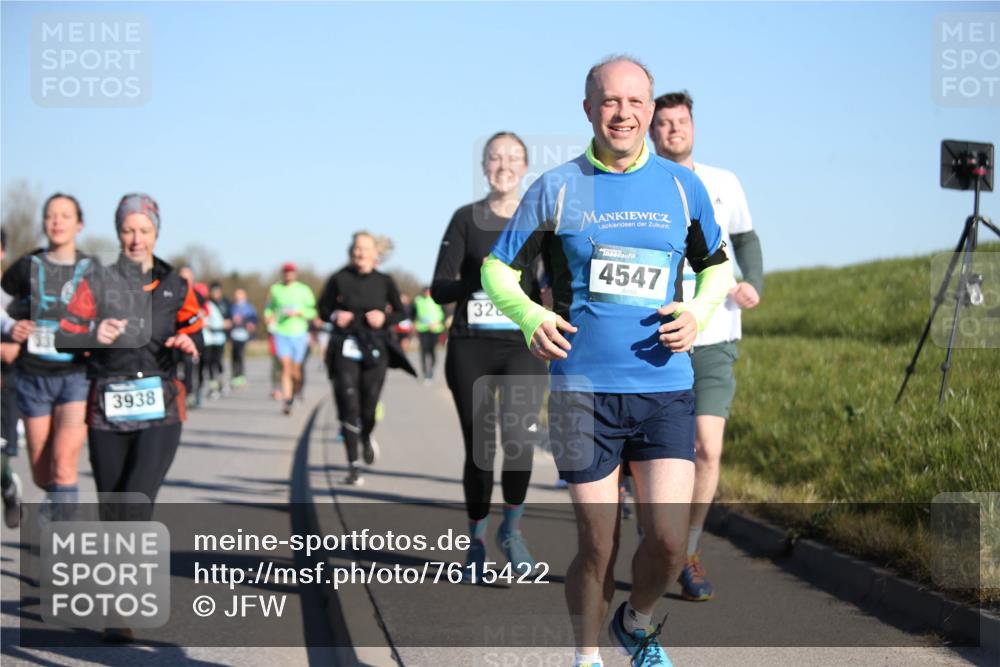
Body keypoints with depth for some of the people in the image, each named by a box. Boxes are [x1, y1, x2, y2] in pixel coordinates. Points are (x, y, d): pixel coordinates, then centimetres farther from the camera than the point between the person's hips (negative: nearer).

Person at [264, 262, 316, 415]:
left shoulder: (303, 290, 4)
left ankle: (294, 395, 30)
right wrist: (269, 316, -1)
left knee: (296, 371, 4)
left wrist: (298, 312, -13)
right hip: (281, 333, 0)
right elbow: (269, 307, 20)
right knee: (286, 366, -14)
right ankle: (286, 402, -19)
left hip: (298, 333, 0)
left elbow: (313, 311, 4)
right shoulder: (275, 289, 8)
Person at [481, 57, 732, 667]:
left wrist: (699, 312, -1)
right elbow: (496, 270, 8)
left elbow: (718, 266, 21)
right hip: (582, 391, -1)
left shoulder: (683, 187, 8)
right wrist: (531, 317, -11)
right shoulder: (556, 188, 3)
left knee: (669, 541, -8)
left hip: (665, 388, 1)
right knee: (598, 548, 1)